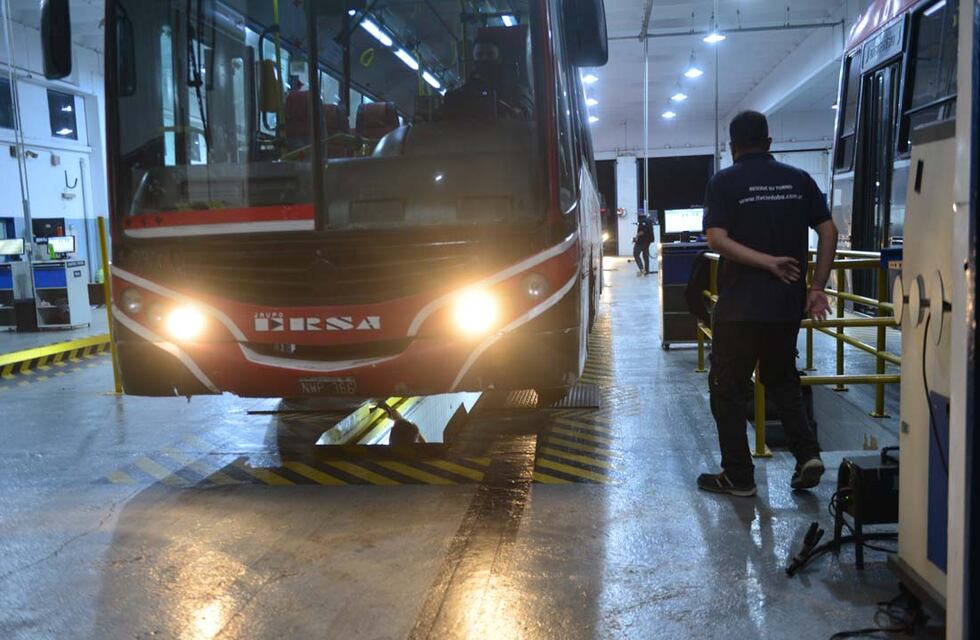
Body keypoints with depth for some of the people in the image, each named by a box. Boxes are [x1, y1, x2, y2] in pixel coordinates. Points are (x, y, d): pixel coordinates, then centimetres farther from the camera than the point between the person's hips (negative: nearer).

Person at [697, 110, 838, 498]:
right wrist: (817, 287, 3)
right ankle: (808, 454, 7)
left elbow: (717, 239, -16)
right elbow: (828, 232, 3)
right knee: (781, 380, 21)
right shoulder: (799, 180, 7)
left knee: (728, 387, 7)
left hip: (739, 305, -4)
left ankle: (738, 476, 10)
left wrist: (768, 262, -15)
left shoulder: (725, 182, -4)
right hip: (788, 303, 4)